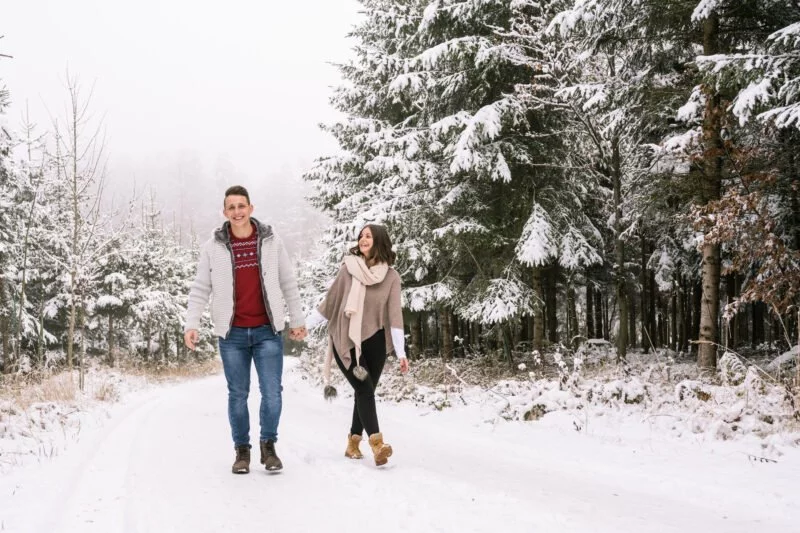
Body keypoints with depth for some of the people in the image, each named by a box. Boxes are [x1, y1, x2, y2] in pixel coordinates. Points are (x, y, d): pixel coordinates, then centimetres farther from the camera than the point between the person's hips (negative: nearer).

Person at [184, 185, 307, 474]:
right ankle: (242, 450, 21)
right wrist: (191, 324, -7)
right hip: (232, 333, 0)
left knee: (272, 393, -3)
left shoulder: (271, 241, 2)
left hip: (267, 331, 0)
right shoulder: (213, 247, 1)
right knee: (238, 394, 8)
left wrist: (297, 320, 9)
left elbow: (288, 284, 8)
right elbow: (200, 289, 3)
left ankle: (269, 446, 16)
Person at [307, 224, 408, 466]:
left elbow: (394, 314, -6)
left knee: (364, 392, 5)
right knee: (365, 390, -14)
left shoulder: (391, 276, -2)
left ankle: (353, 443, 20)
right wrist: (304, 325, 4)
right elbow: (330, 301, 4)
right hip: (345, 342, -2)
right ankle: (377, 444, -24)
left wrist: (401, 352, -11)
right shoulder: (348, 269, -3)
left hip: (373, 342, 2)